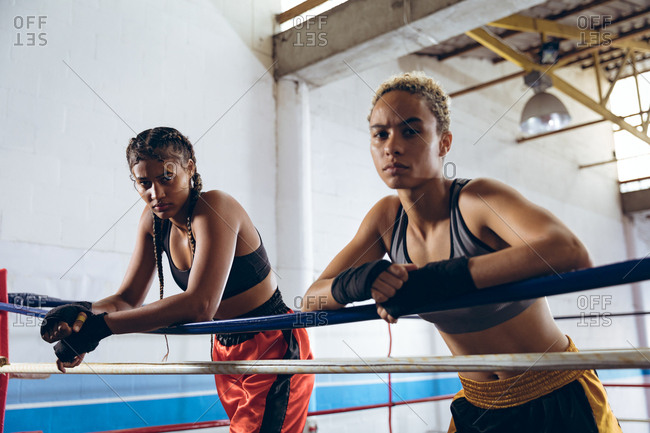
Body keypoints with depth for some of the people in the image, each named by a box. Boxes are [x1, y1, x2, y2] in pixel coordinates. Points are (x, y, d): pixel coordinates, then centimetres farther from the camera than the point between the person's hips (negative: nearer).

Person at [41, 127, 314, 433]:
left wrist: (100, 325, -36)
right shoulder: (154, 220, -1)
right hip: (226, 350, 7)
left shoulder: (215, 208, -24)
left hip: (275, 347, -7)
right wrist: (82, 316, -22)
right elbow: (126, 299, -1)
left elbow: (199, 305, -35)